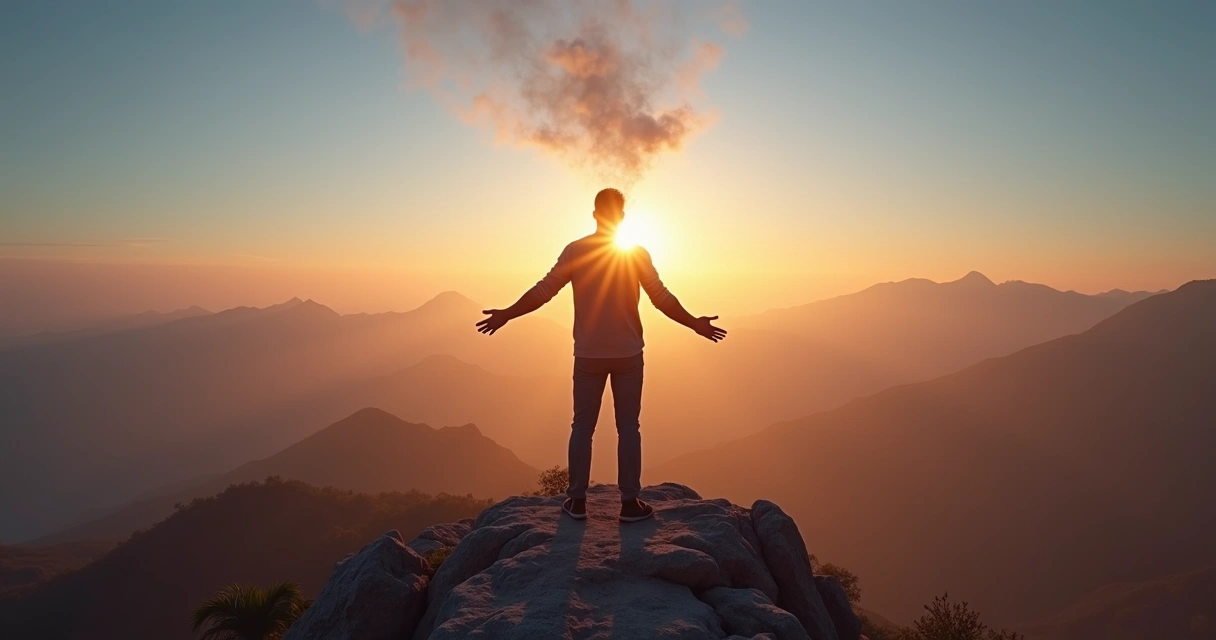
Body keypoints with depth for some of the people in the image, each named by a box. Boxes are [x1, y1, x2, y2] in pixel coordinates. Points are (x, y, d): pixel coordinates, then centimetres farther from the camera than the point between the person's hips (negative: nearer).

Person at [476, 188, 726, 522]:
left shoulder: (575, 250, -3)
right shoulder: (638, 253, -4)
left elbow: (543, 291, -5)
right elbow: (662, 298, -6)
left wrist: (506, 315, 6)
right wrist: (696, 324, 7)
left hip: (588, 355, 1)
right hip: (628, 354, 0)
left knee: (582, 427, 9)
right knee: (628, 428, 6)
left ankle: (577, 500, 13)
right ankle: (630, 502, 9)